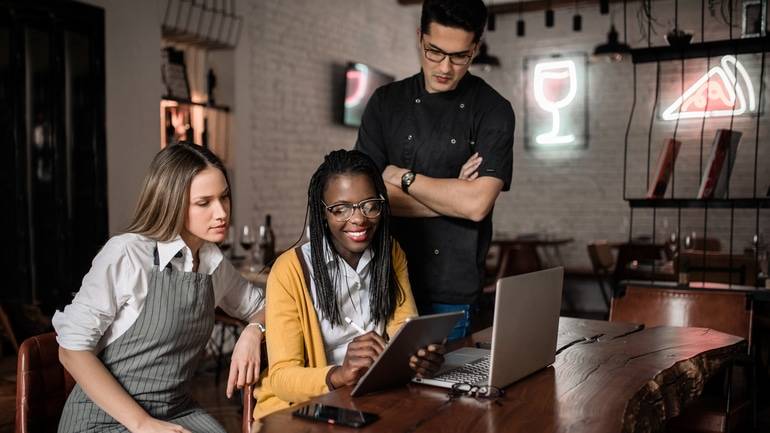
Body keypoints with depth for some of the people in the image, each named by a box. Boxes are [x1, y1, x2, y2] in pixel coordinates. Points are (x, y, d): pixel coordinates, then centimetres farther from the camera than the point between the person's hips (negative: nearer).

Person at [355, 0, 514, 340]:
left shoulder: (493, 111, -4)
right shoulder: (386, 102, 3)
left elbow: (476, 204, -15)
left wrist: (402, 177, -7)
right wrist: (451, 195, -10)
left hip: (452, 292, -2)